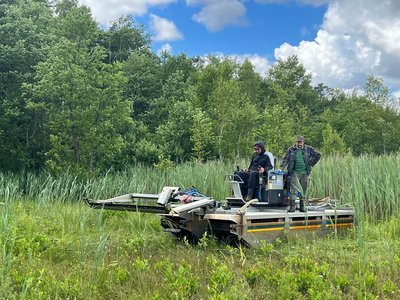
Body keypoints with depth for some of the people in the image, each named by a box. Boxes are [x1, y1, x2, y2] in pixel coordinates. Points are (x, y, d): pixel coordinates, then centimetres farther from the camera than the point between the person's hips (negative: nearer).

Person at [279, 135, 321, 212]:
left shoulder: (308, 149, 5)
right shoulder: (291, 149, 2)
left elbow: (318, 155, 11)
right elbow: (285, 159, -2)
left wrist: (311, 164, 5)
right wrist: (281, 168, -16)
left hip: (304, 172, 2)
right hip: (294, 172, -2)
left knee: (304, 189, 7)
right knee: (293, 188, -10)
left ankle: (302, 206, 17)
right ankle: (292, 205, -10)